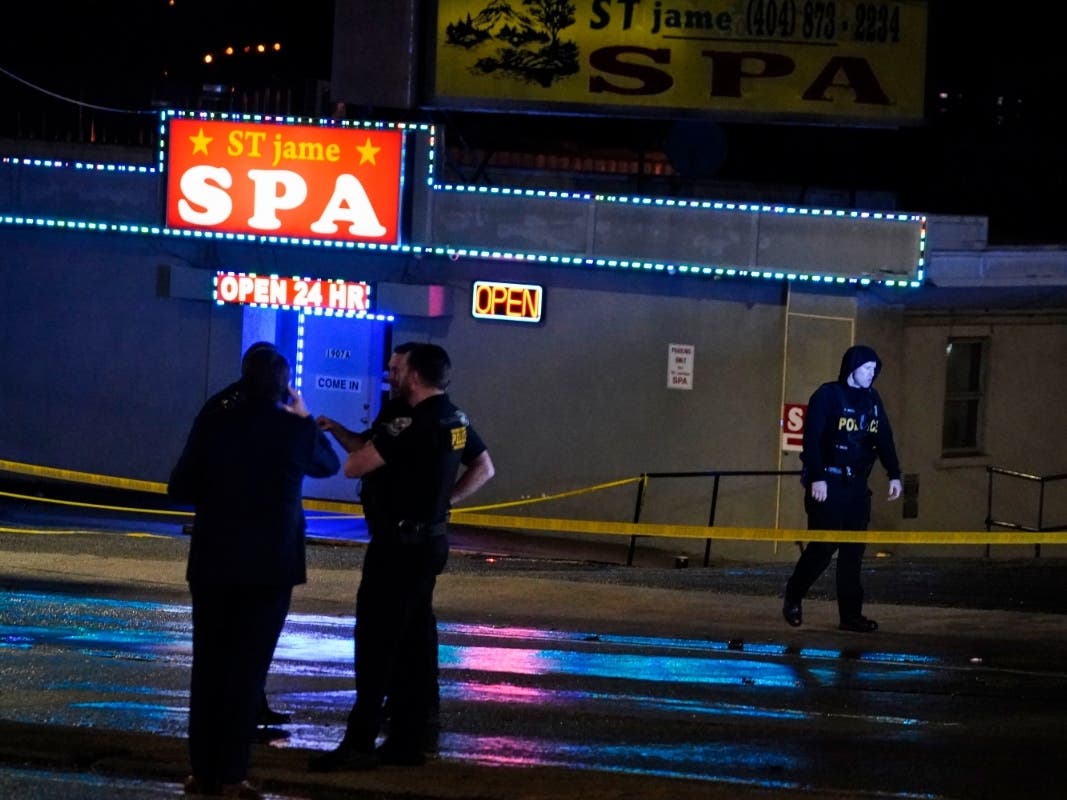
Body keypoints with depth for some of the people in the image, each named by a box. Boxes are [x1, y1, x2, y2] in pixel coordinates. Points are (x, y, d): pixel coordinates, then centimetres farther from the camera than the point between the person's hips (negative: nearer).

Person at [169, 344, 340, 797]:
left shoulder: (213, 422, -3)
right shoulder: (296, 429, -6)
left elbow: (180, 488, 0)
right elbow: (328, 465, 14)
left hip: (213, 561, 2)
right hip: (270, 565, -2)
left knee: (208, 666, 9)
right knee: (248, 668, 1)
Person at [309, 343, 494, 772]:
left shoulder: (412, 423, -20)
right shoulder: (455, 420, 8)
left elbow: (354, 467, -21)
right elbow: (484, 468, 22)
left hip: (399, 544, -9)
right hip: (430, 540, 9)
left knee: (376, 642, -6)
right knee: (413, 642, 11)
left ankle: (360, 743, -7)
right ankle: (408, 740, 14)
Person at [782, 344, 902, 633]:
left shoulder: (872, 400, 12)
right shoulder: (827, 396, -8)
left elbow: (884, 439, 14)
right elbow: (812, 439, -13)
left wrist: (894, 475, 7)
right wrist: (816, 478, -19)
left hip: (857, 484, 6)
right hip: (827, 482, -6)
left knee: (853, 550, 3)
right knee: (824, 546, -6)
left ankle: (851, 613, 4)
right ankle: (793, 598, 15)